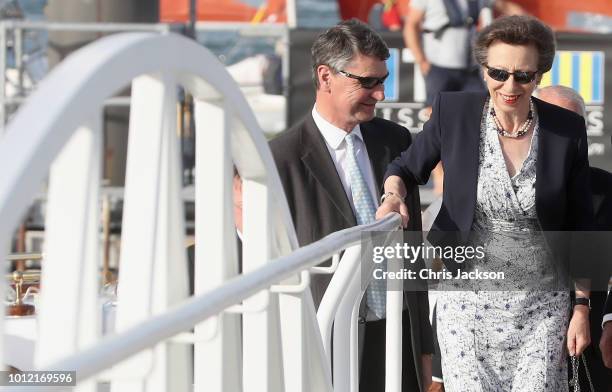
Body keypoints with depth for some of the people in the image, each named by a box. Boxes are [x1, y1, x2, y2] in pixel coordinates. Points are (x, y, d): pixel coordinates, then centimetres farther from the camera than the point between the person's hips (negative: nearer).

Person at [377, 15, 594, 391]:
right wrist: (393, 195, -13)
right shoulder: (453, 111, -6)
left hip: (542, 302, 0)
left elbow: (580, 226, 3)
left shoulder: (568, 130, -5)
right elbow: (408, 167, 10)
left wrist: (582, 306, 2)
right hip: (469, 299, 0)